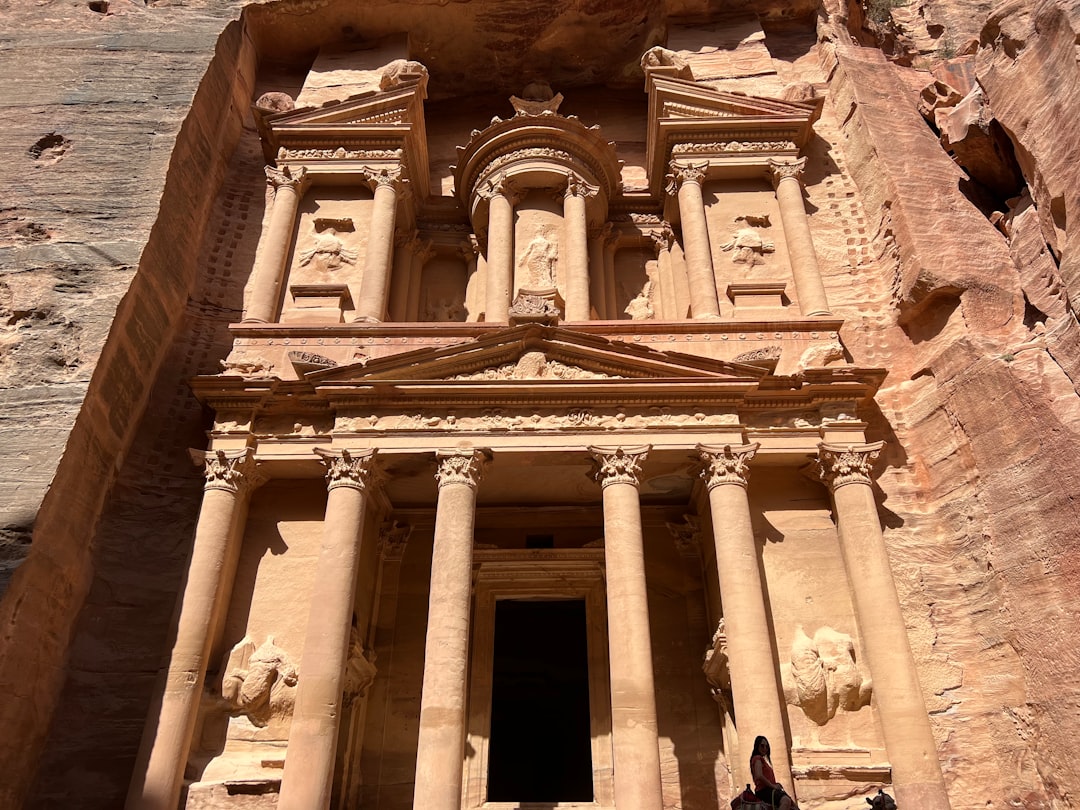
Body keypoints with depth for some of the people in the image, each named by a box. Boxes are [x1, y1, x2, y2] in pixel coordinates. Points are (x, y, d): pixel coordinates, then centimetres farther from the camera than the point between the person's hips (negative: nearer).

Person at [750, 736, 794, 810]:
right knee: (786, 800, -32)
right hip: (763, 790, -10)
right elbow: (759, 776, -17)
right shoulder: (757, 758, -2)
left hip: (769, 789, 10)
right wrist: (773, 786, -10)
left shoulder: (763, 759, 28)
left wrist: (775, 784, 7)